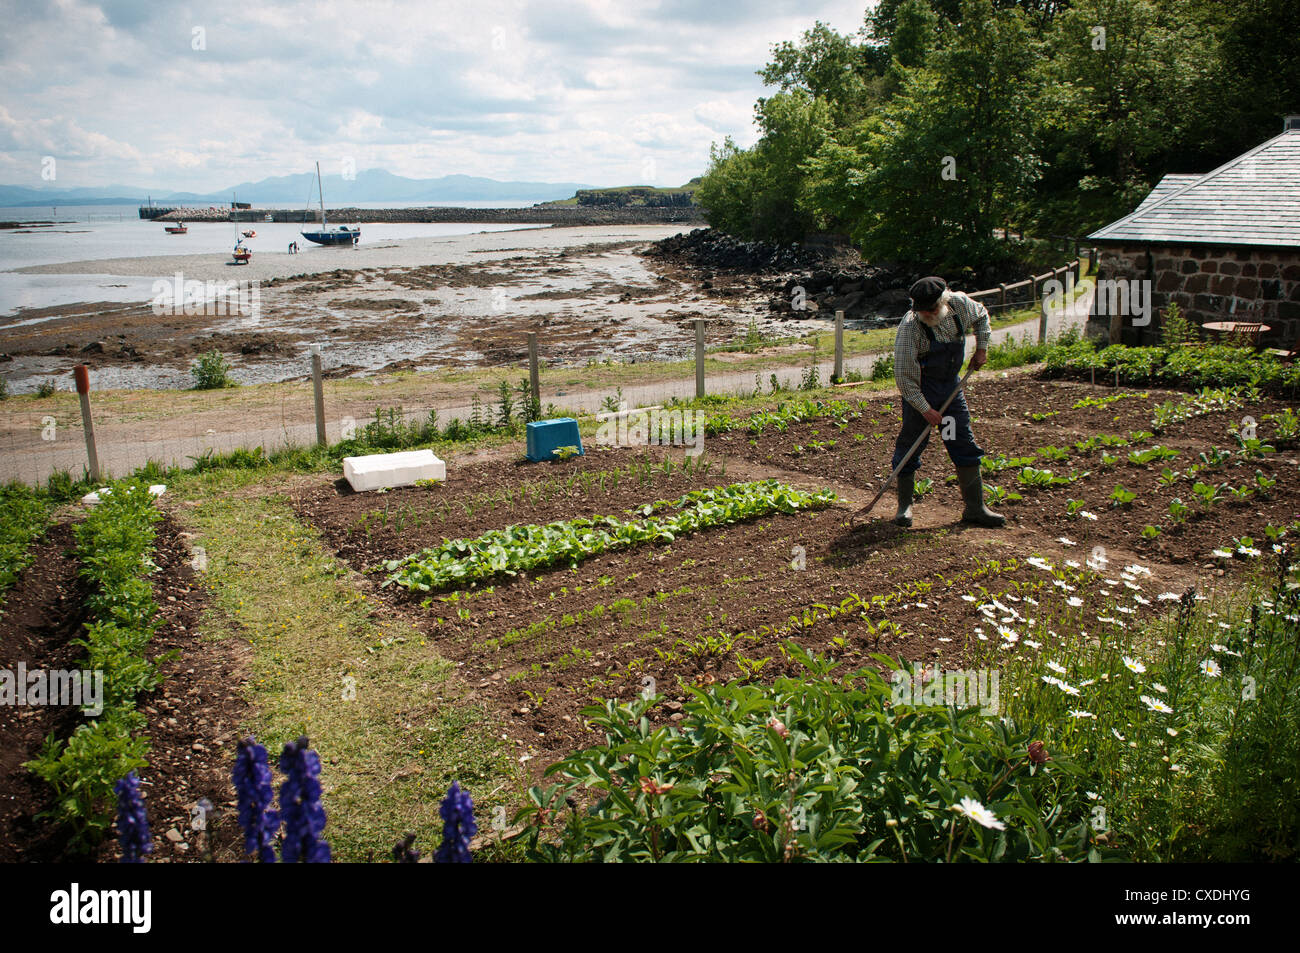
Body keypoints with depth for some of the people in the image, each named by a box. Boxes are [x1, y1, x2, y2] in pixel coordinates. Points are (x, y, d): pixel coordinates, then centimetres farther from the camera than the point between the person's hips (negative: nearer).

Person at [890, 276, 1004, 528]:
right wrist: (925, 409, -19)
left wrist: (981, 348, 7)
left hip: (951, 385, 5)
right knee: (910, 443, -3)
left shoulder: (960, 303, -9)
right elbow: (904, 375, -20)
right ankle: (905, 505, 13)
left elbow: (981, 316, 17)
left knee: (965, 444, 5)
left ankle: (975, 507, 14)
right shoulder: (910, 328, -24)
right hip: (920, 390, -5)